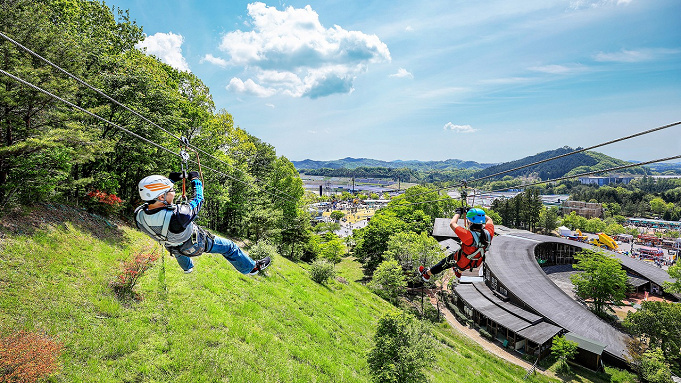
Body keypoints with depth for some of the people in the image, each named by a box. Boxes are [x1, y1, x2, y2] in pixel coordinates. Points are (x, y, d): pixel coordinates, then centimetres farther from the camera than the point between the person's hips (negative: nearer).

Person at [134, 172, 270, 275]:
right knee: (229, 247, 15)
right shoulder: (177, 216, -45)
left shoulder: (139, 215, -27)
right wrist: (195, 180, -10)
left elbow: (152, 194, -4)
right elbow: (198, 200, -26)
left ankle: (187, 267, 69)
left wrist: (170, 180, -3)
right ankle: (252, 268, 38)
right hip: (196, 245, -6)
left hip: (175, 249, 6)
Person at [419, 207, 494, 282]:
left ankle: (427, 274, 43)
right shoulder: (489, 233, -24)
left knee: (446, 262, 20)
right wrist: (469, 212, 5)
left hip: (462, 262, -5)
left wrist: (458, 213, -7)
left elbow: (452, 224, -25)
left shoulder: (469, 236, -39)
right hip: (477, 263, 5)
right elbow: (489, 220, 1)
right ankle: (458, 272, 60)